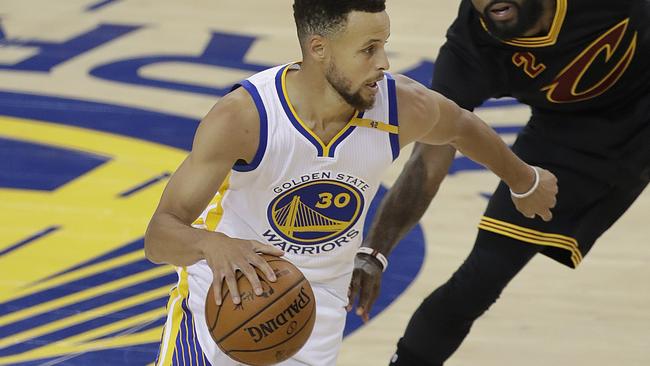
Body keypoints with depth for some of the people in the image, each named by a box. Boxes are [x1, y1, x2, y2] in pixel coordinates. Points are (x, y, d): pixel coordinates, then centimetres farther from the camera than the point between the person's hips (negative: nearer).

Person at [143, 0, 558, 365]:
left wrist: (526, 182, 24)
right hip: (225, 284, -2)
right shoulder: (242, 117, -30)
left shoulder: (405, 108, -20)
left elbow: (463, 127, 6)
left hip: (319, 304, 2)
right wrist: (213, 245, -55)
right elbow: (159, 235, -32)